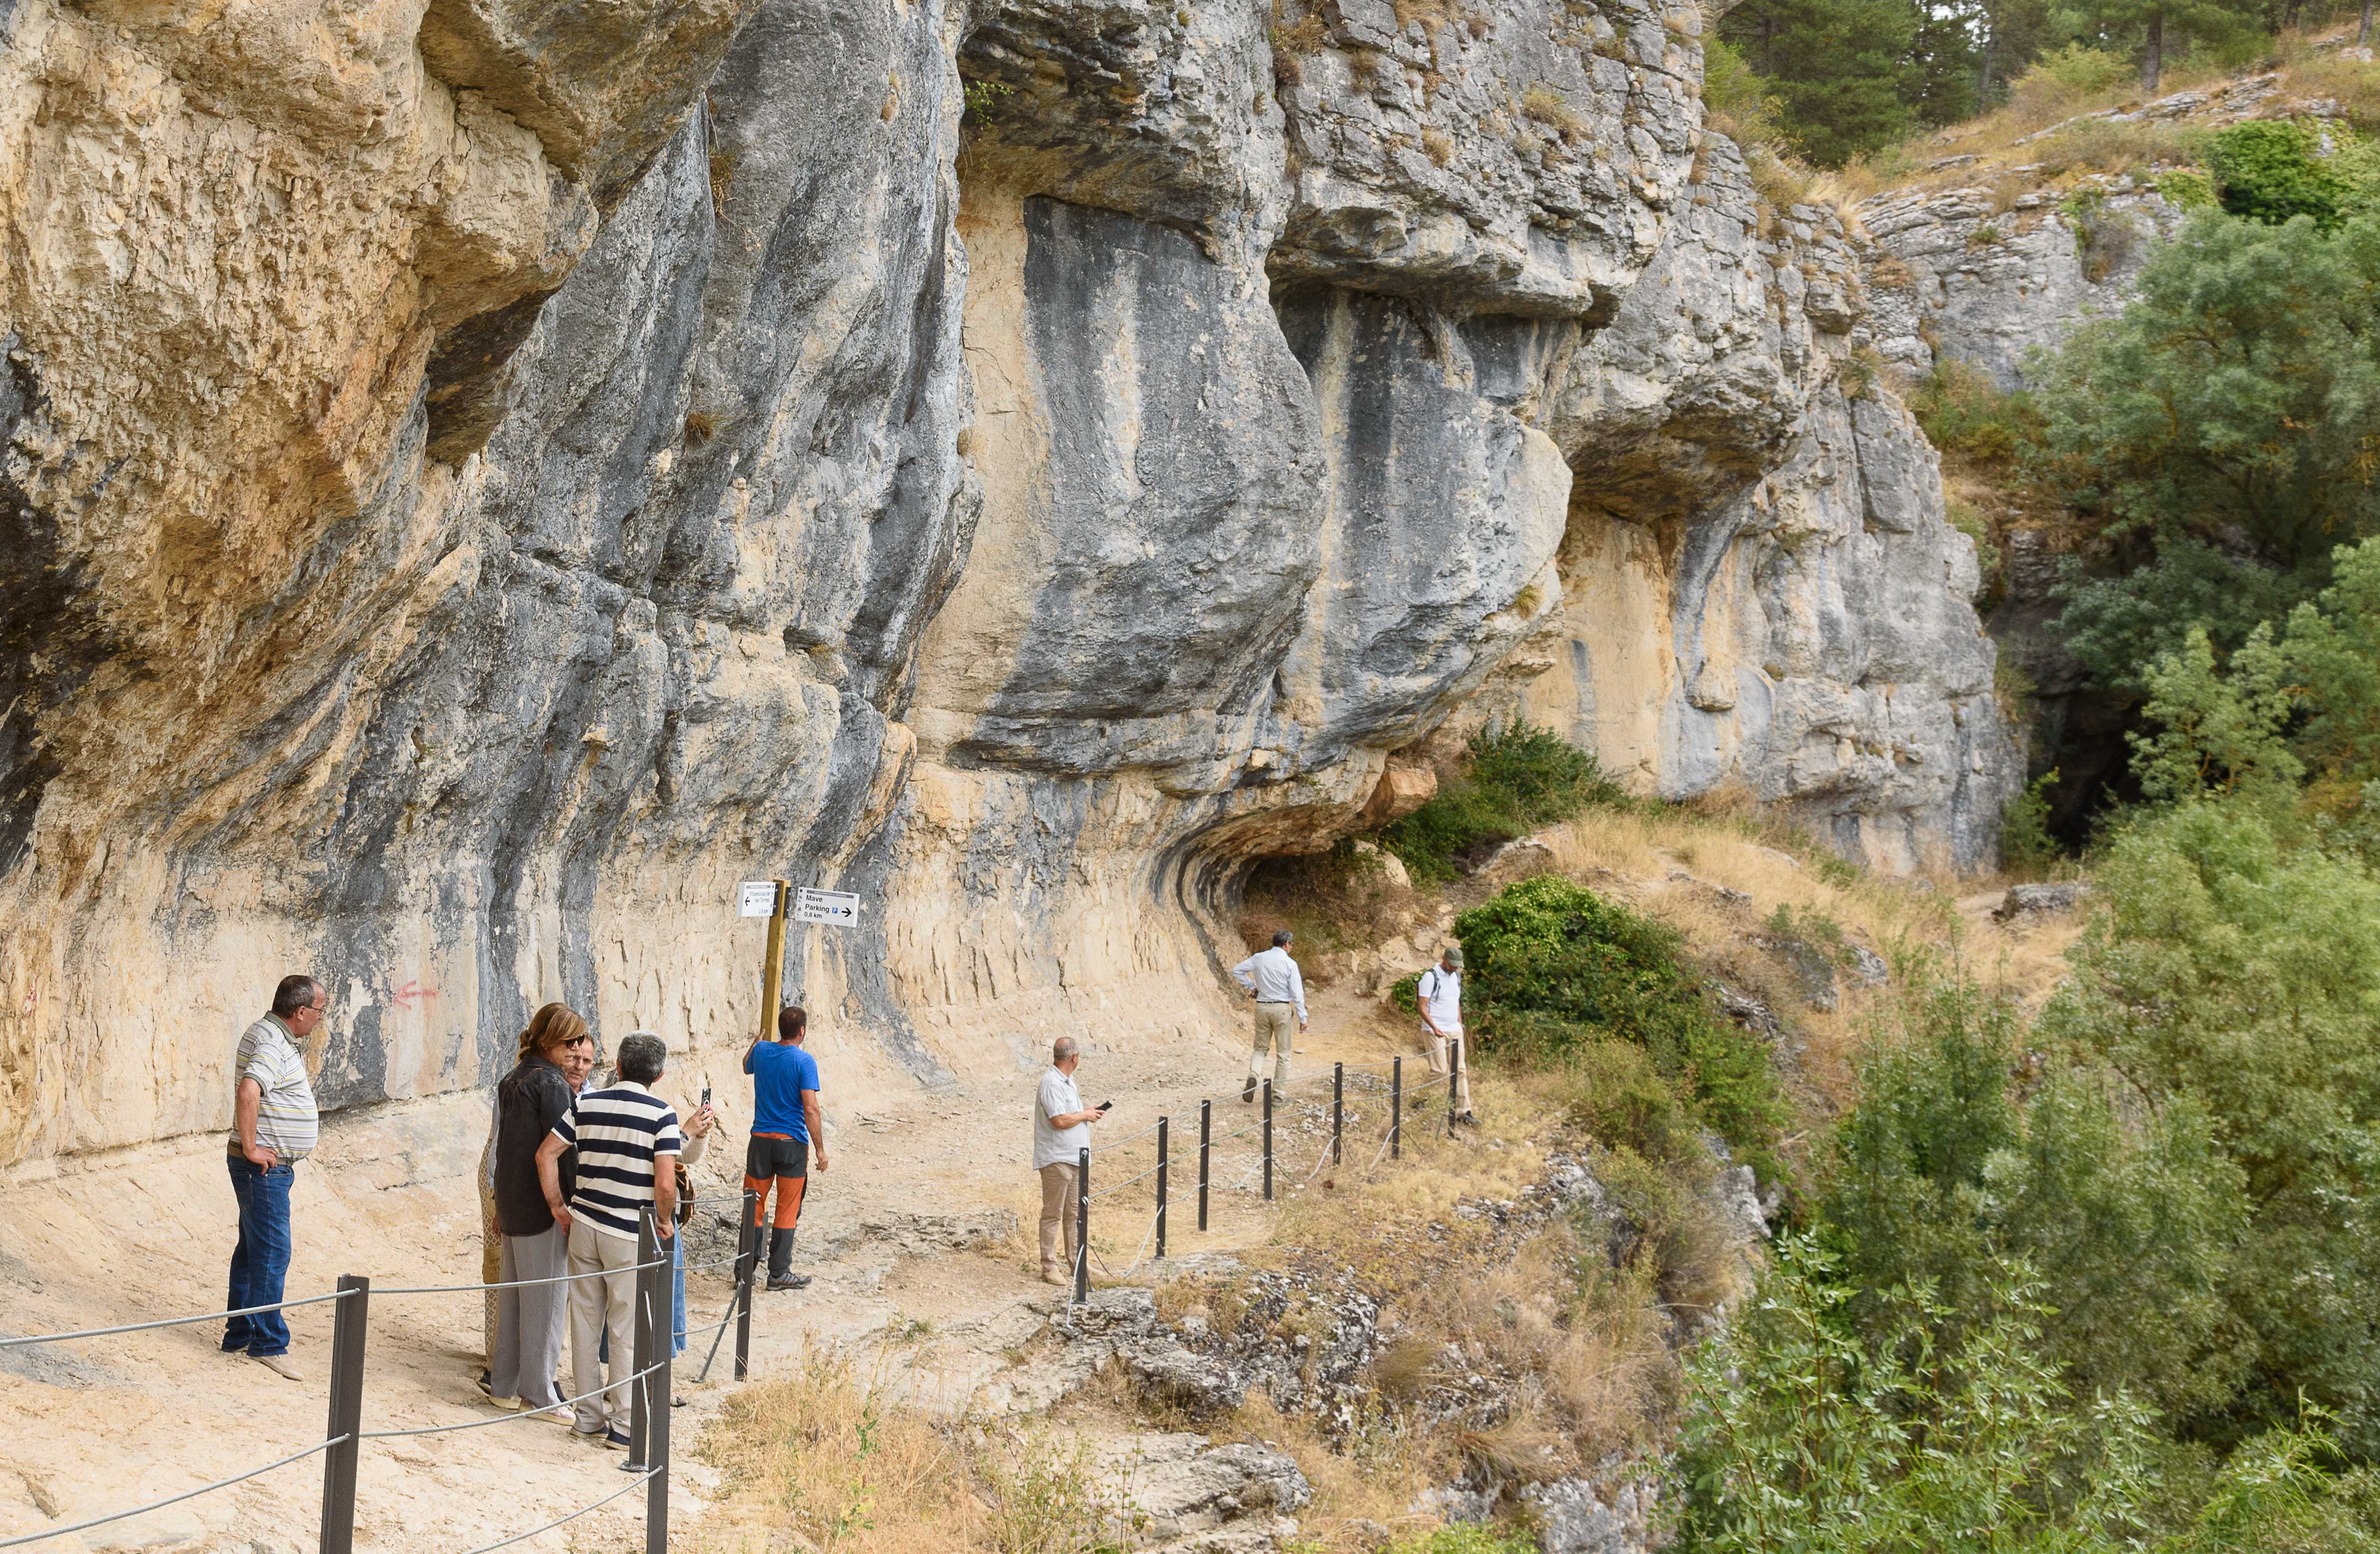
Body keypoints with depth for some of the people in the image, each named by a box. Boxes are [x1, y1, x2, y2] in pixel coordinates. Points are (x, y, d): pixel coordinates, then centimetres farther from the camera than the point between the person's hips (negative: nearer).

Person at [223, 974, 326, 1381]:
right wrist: (251, 1148, -28)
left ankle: (239, 1334, 25)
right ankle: (268, 1344, -1)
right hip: (264, 1166, -11)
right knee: (272, 1253, -6)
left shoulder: (275, 1036, 13)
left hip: (272, 1167, 11)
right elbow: (247, 1093, -37)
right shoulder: (274, 1046, -21)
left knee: (253, 1249, 16)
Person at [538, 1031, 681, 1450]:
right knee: (628, 1334, 4)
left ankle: (589, 1418, 21)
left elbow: (546, 1154, 2)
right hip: (632, 1235, -4)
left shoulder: (587, 1104, 3)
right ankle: (623, 1426, 8)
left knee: (585, 1326, 13)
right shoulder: (661, 1114, -11)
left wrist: (558, 1207, 10)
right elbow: (665, 1184, -18)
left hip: (584, 1226, 4)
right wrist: (666, 1222, -1)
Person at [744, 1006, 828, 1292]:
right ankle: (779, 1273, 9)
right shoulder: (805, 1062, -13)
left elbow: (747, 1067, 26)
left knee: (753, 1208, 11)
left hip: (761, 1141, 4)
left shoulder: (761, 1051, 1)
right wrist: (820, 1149, -12)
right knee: (787, 1212, 5)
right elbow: (810, 1109, -17)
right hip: (792, 1143, -4)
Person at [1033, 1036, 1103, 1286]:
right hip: (1056, 1159, -10)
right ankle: (1049, 1267, 1)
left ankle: (1076, 1263, 22)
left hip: (1074, 1157, 10)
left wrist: (1087, 1112, 11)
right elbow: (1060, 1120, -25)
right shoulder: (1052, 1083, -18)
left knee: (1073, 1213, 15)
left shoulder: (1067, 1081, 15)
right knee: (1053, 1214, -4)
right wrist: (1085, 1115, -11)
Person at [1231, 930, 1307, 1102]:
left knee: (1260, 1048, 14)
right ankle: (1279, 1092, 7)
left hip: (1262, 1007, 3)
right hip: (1282, 1008, -3)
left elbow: (1236, 970, 10)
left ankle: (1253, 1075, -16)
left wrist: (1251, 986, 15)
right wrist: (1302, 1018, -3)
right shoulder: (1290, 964, -8)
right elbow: (1297, 993, -9)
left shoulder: (1259, 958, 2)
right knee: (1283, 1052, 7)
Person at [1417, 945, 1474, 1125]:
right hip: (1437, 1031, -7)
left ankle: (1463, 1111, 5)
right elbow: (1422, 1007, -14)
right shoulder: (1430, 977, -11)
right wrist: (1434, 1028, -25)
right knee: (1439, 1071, -9)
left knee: (1460, 1070, 4)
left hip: (1455, 1030, 7)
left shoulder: (1456, 977, 14)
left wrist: (1460, 1025, 17)